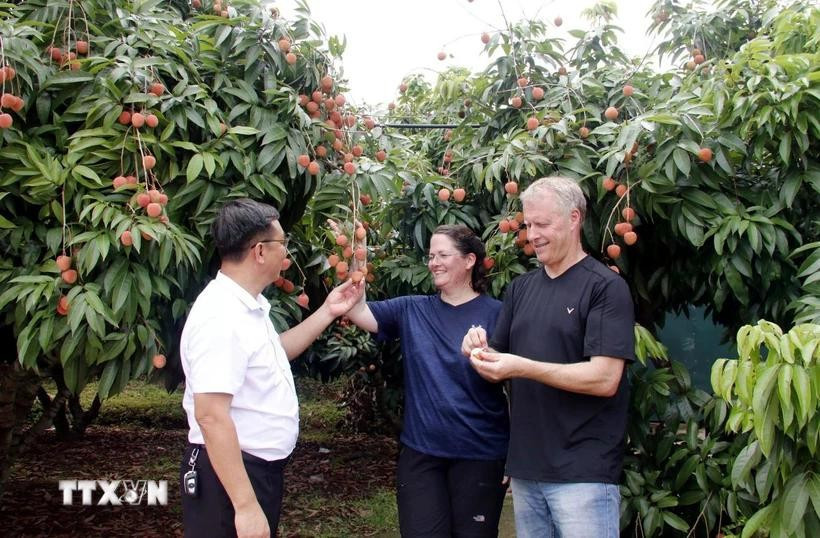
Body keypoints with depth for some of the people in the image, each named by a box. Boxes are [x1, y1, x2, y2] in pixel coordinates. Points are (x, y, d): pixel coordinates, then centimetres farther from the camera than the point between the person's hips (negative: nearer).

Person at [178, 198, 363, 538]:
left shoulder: (247, 306, 7)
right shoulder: (222, 317, -25)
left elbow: (274, 353, 25)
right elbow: (211, 416, -29)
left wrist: (327, 313, 18)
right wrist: (245, 505, -30)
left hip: (260, 467, 10)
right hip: (229, 473, -10)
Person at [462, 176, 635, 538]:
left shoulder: (606, 287, -8)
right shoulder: (521, 287, 11)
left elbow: (604, 379, -16)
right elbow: (499, 367, 15)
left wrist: (523, 367, -22)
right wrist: (480, 352, -7)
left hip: (582, 471, -6)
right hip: (525, 466, 6)